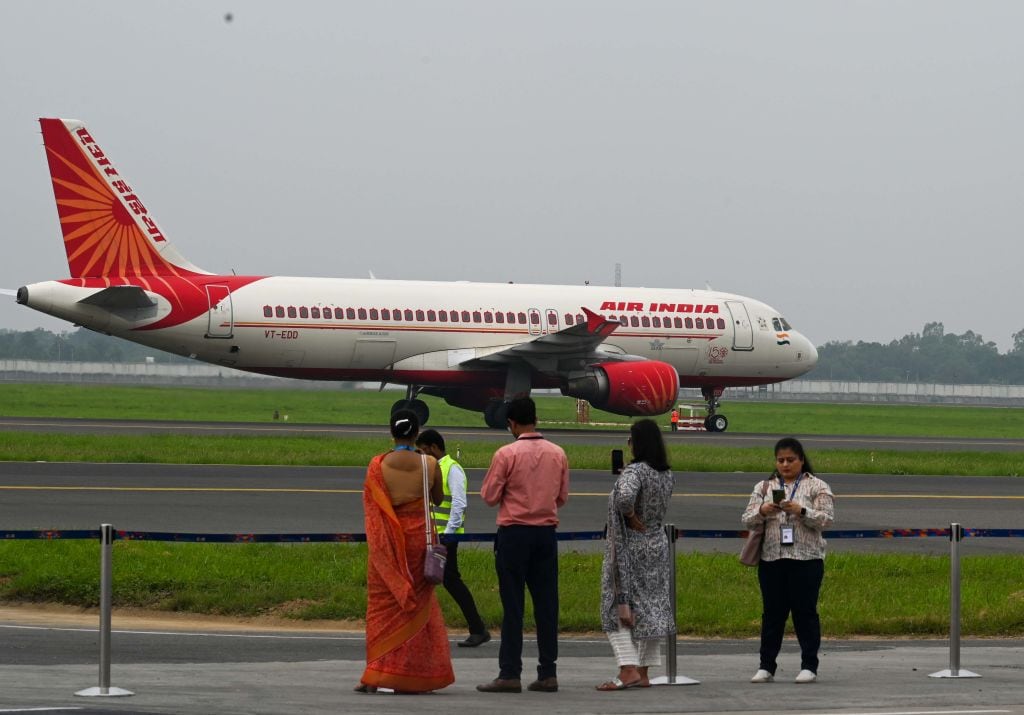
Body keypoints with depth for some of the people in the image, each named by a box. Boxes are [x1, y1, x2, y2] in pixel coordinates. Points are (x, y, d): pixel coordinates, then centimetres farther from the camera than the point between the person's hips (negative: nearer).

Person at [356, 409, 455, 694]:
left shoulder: (378, 465, -8)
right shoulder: (430, 464, -6)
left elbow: (370, 505, -2)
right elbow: (438, 500, 9)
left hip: (387, 542, 0)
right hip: (419, 537, 0)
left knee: (383, 605, 6)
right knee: (417, 604, 9)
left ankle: (375, 675, -1)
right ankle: (411, 677, 8)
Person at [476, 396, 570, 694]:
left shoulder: (506, 454, -11)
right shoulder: (558, 454, 4)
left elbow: (489, 497, -5)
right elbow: (562, 497, 13)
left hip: (514, 534, -4)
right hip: (546, 533, 4)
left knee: (513, 605, -2)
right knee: (546, 603, 6)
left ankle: (510, 674, -4)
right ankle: (547, 673, 7)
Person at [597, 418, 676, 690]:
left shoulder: (635, 471, -18)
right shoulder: (667, 474, 5)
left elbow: (625, 496, -36)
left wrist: (632, 519, -20)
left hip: (631, 545, -7)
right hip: (658, 544, 7)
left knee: (617, 607, 0)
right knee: (652, 607, 10)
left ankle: (628, 669, -11)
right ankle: (643, 672, 13)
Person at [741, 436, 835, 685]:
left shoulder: (816, 487, 5)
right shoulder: (764, 487, 13)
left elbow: (826, 519, -4)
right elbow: (747, 520, 9)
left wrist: (801, 511, -19)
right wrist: (762, 511, -12)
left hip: (806, 559, -3)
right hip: (771, 559, 3)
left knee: (805, 611, -1)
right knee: (772, 612, 5)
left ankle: (809, 666, 4)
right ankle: (766, 666, 9)